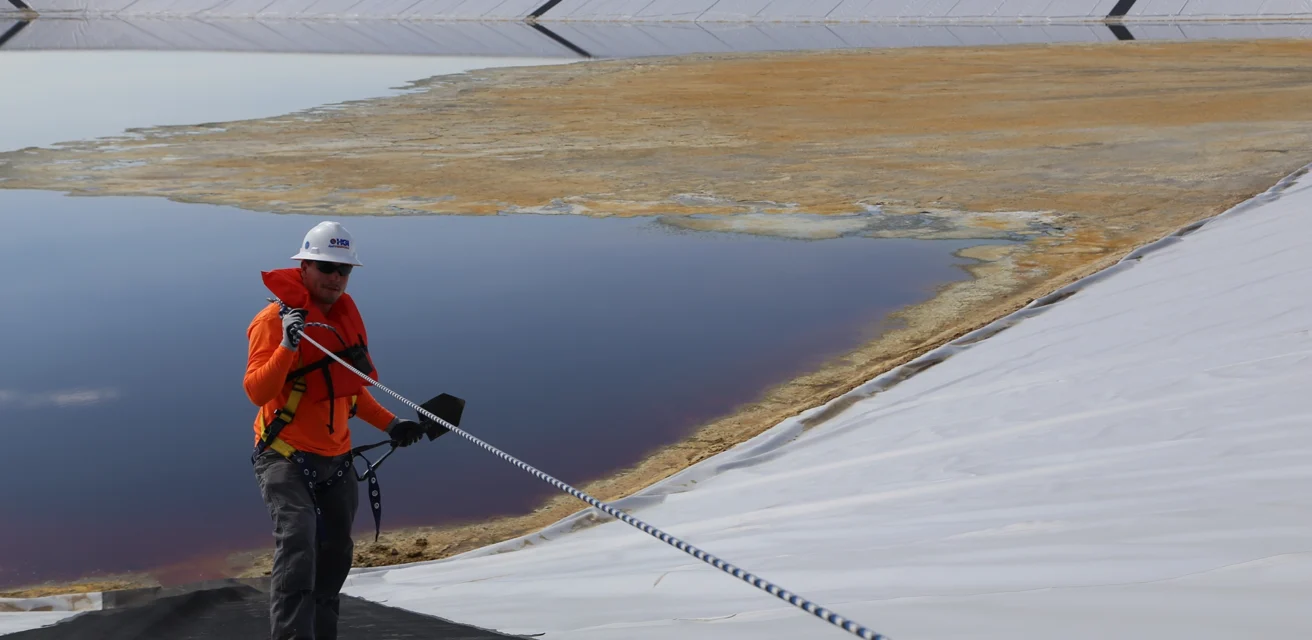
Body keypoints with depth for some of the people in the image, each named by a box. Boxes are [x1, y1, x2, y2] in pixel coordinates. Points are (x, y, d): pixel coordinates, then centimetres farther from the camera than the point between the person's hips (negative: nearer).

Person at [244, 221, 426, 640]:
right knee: (298, 546, -24)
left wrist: (390, 424, 15)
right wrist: (288, 346, -35)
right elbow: (257, 392, -24)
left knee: (336, 554, 18)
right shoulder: (275, 319, -13)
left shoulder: (347, 316, 10)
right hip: (286, 458, -7)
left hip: (336, 459, 8)